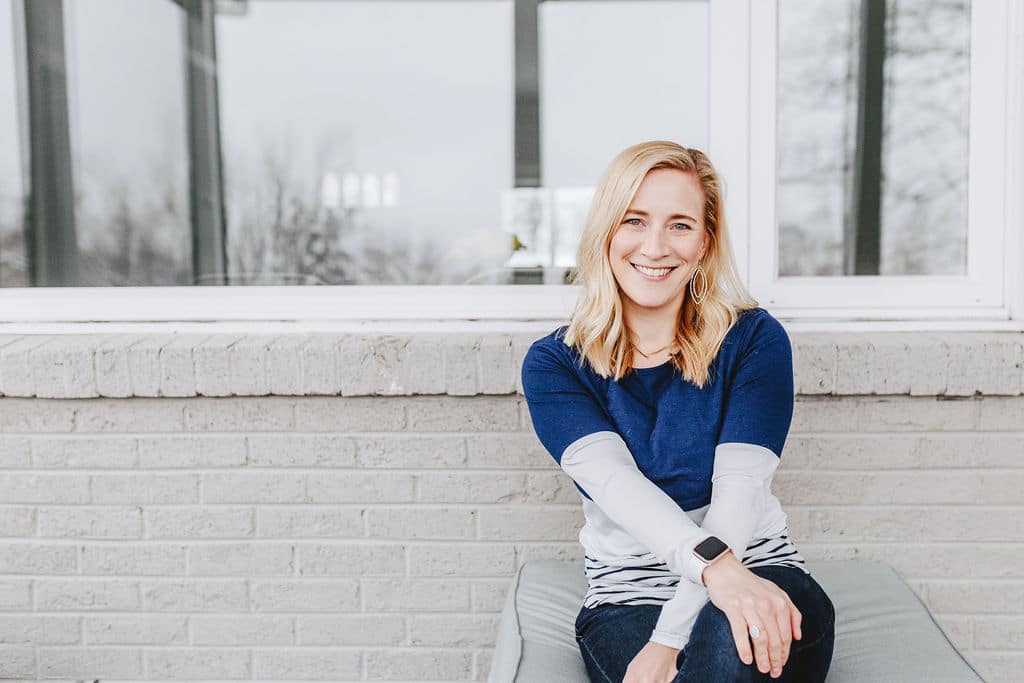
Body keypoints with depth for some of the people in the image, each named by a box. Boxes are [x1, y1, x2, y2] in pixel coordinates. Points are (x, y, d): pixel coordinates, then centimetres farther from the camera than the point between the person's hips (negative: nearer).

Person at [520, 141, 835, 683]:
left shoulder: (753, 339, -1)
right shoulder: (553, 364, 1)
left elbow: (739, 491, -13)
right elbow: (613, 481, -16)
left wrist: (670, 638, -24)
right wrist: (716, 565, -35)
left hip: (760, 576, 0)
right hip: (625, 601, 1)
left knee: (731, 639, -36)